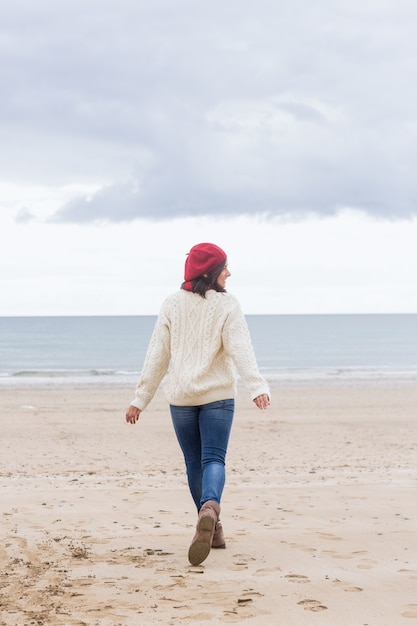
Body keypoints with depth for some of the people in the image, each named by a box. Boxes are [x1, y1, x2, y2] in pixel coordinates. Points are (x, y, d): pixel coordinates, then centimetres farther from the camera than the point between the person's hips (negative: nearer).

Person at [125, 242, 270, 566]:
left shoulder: (172, 305, 1)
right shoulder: (227, 305, -7)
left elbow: (157, 355, 1)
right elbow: (241, 349, -20)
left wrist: (141, 398, 4)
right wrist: (257, 387, -29)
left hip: (181, 396, 2)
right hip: (218, 395, -2)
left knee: (194, 462, 14)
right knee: (214, 459, -2)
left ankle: (212, 528, 18)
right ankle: (210, 507, -32)